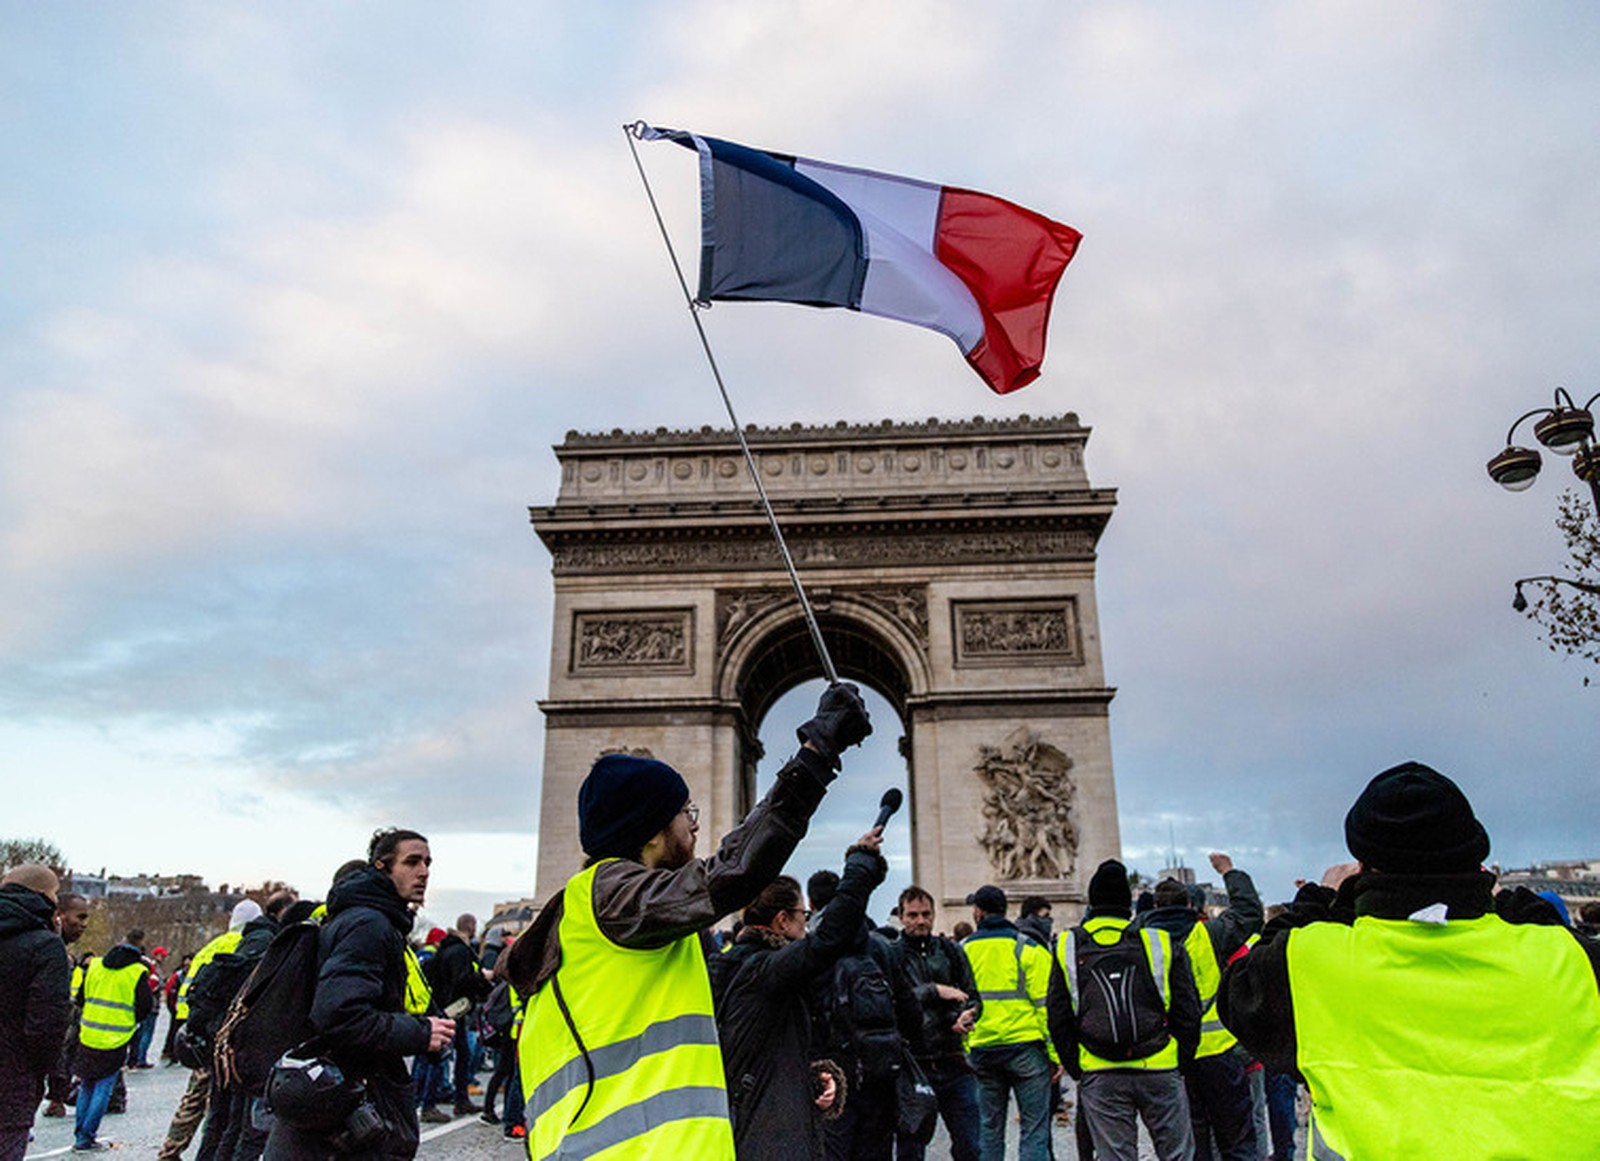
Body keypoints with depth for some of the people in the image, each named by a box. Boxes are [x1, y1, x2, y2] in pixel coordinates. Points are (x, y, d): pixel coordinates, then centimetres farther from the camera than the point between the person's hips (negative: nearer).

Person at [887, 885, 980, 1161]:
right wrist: (934, 991, -17)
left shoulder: (951, 951, 10)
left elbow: (973, 998, 12)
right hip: (912, 1067, -3)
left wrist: (965, 1017, -9)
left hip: (954, 1064, 3)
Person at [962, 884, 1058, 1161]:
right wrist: (1055, 1054, -4)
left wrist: (966, 1050, 15)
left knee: (989, 1128, 14)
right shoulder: (1028, 949, -5)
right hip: (1025, 1045, -3)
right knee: (1035, 1128, 3)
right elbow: (1045, 1004, -8)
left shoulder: (963, 950, 5)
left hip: (981, 1051, 3)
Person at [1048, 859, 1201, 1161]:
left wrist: (1076, 1068, 12)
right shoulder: (1163, 943, 1)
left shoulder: (1067, 947, 4)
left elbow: (1058, 1019, 5)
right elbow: (1188, 1013, 3)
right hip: (1159, 1071, 0)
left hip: (1098, 1075, 0)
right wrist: (1181, 1061, 13)